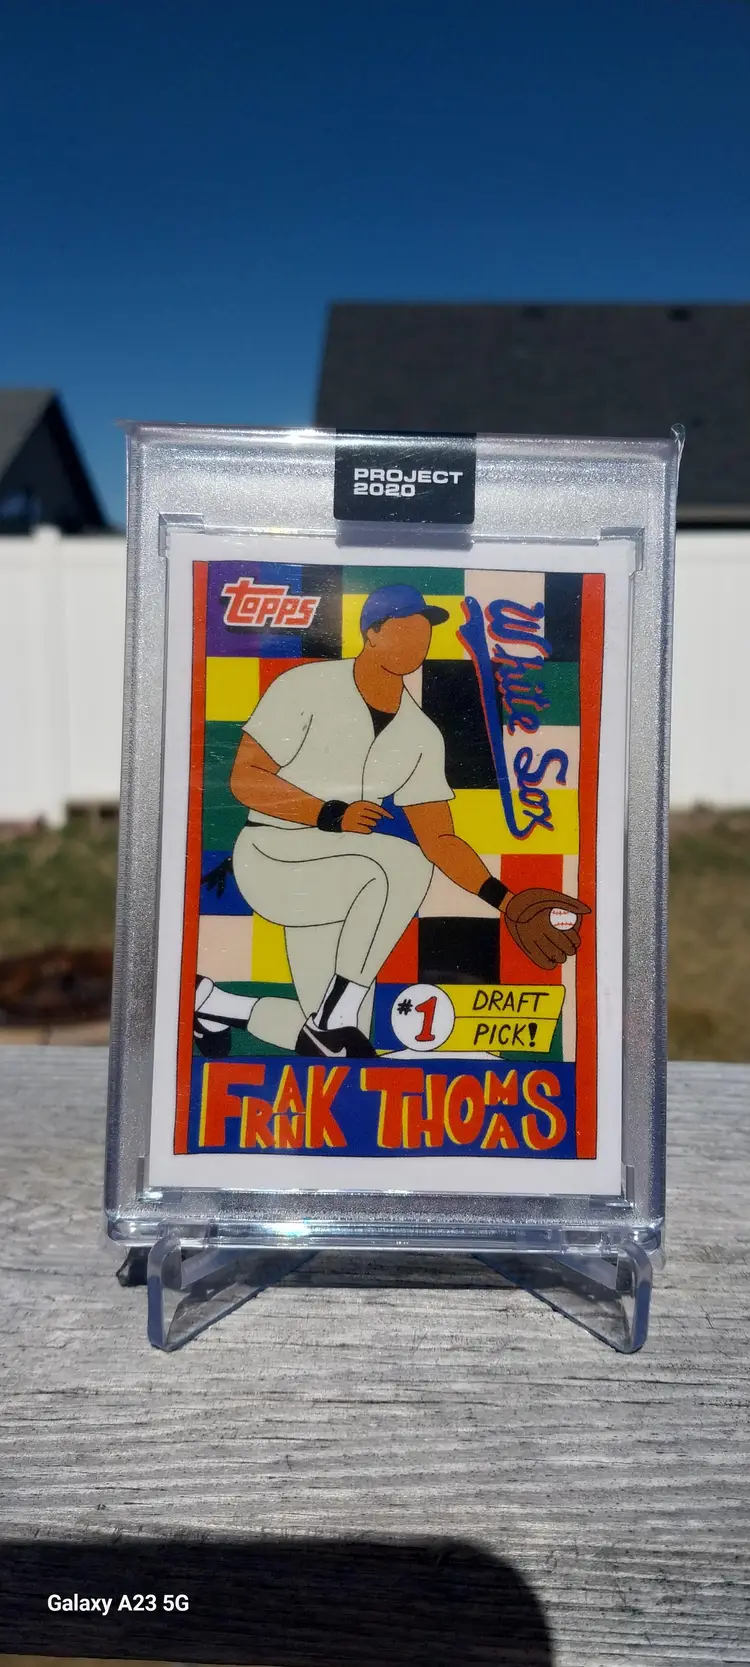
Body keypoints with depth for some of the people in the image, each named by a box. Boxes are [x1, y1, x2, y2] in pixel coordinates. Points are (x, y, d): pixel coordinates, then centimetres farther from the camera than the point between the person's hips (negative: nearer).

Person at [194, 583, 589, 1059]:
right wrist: (331, 815, -26)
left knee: (338, 1047, 2)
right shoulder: (307, 687, -10)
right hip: (271, 861, -6)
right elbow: (245, 779, -13)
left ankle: (216, 1005, 25)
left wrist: (508, 902, -11)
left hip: (333, 886, 6)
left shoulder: (422, 736, 6)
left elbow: (438, 839, 1)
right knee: (404, 862, -32)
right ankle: (335, 1018, -18)